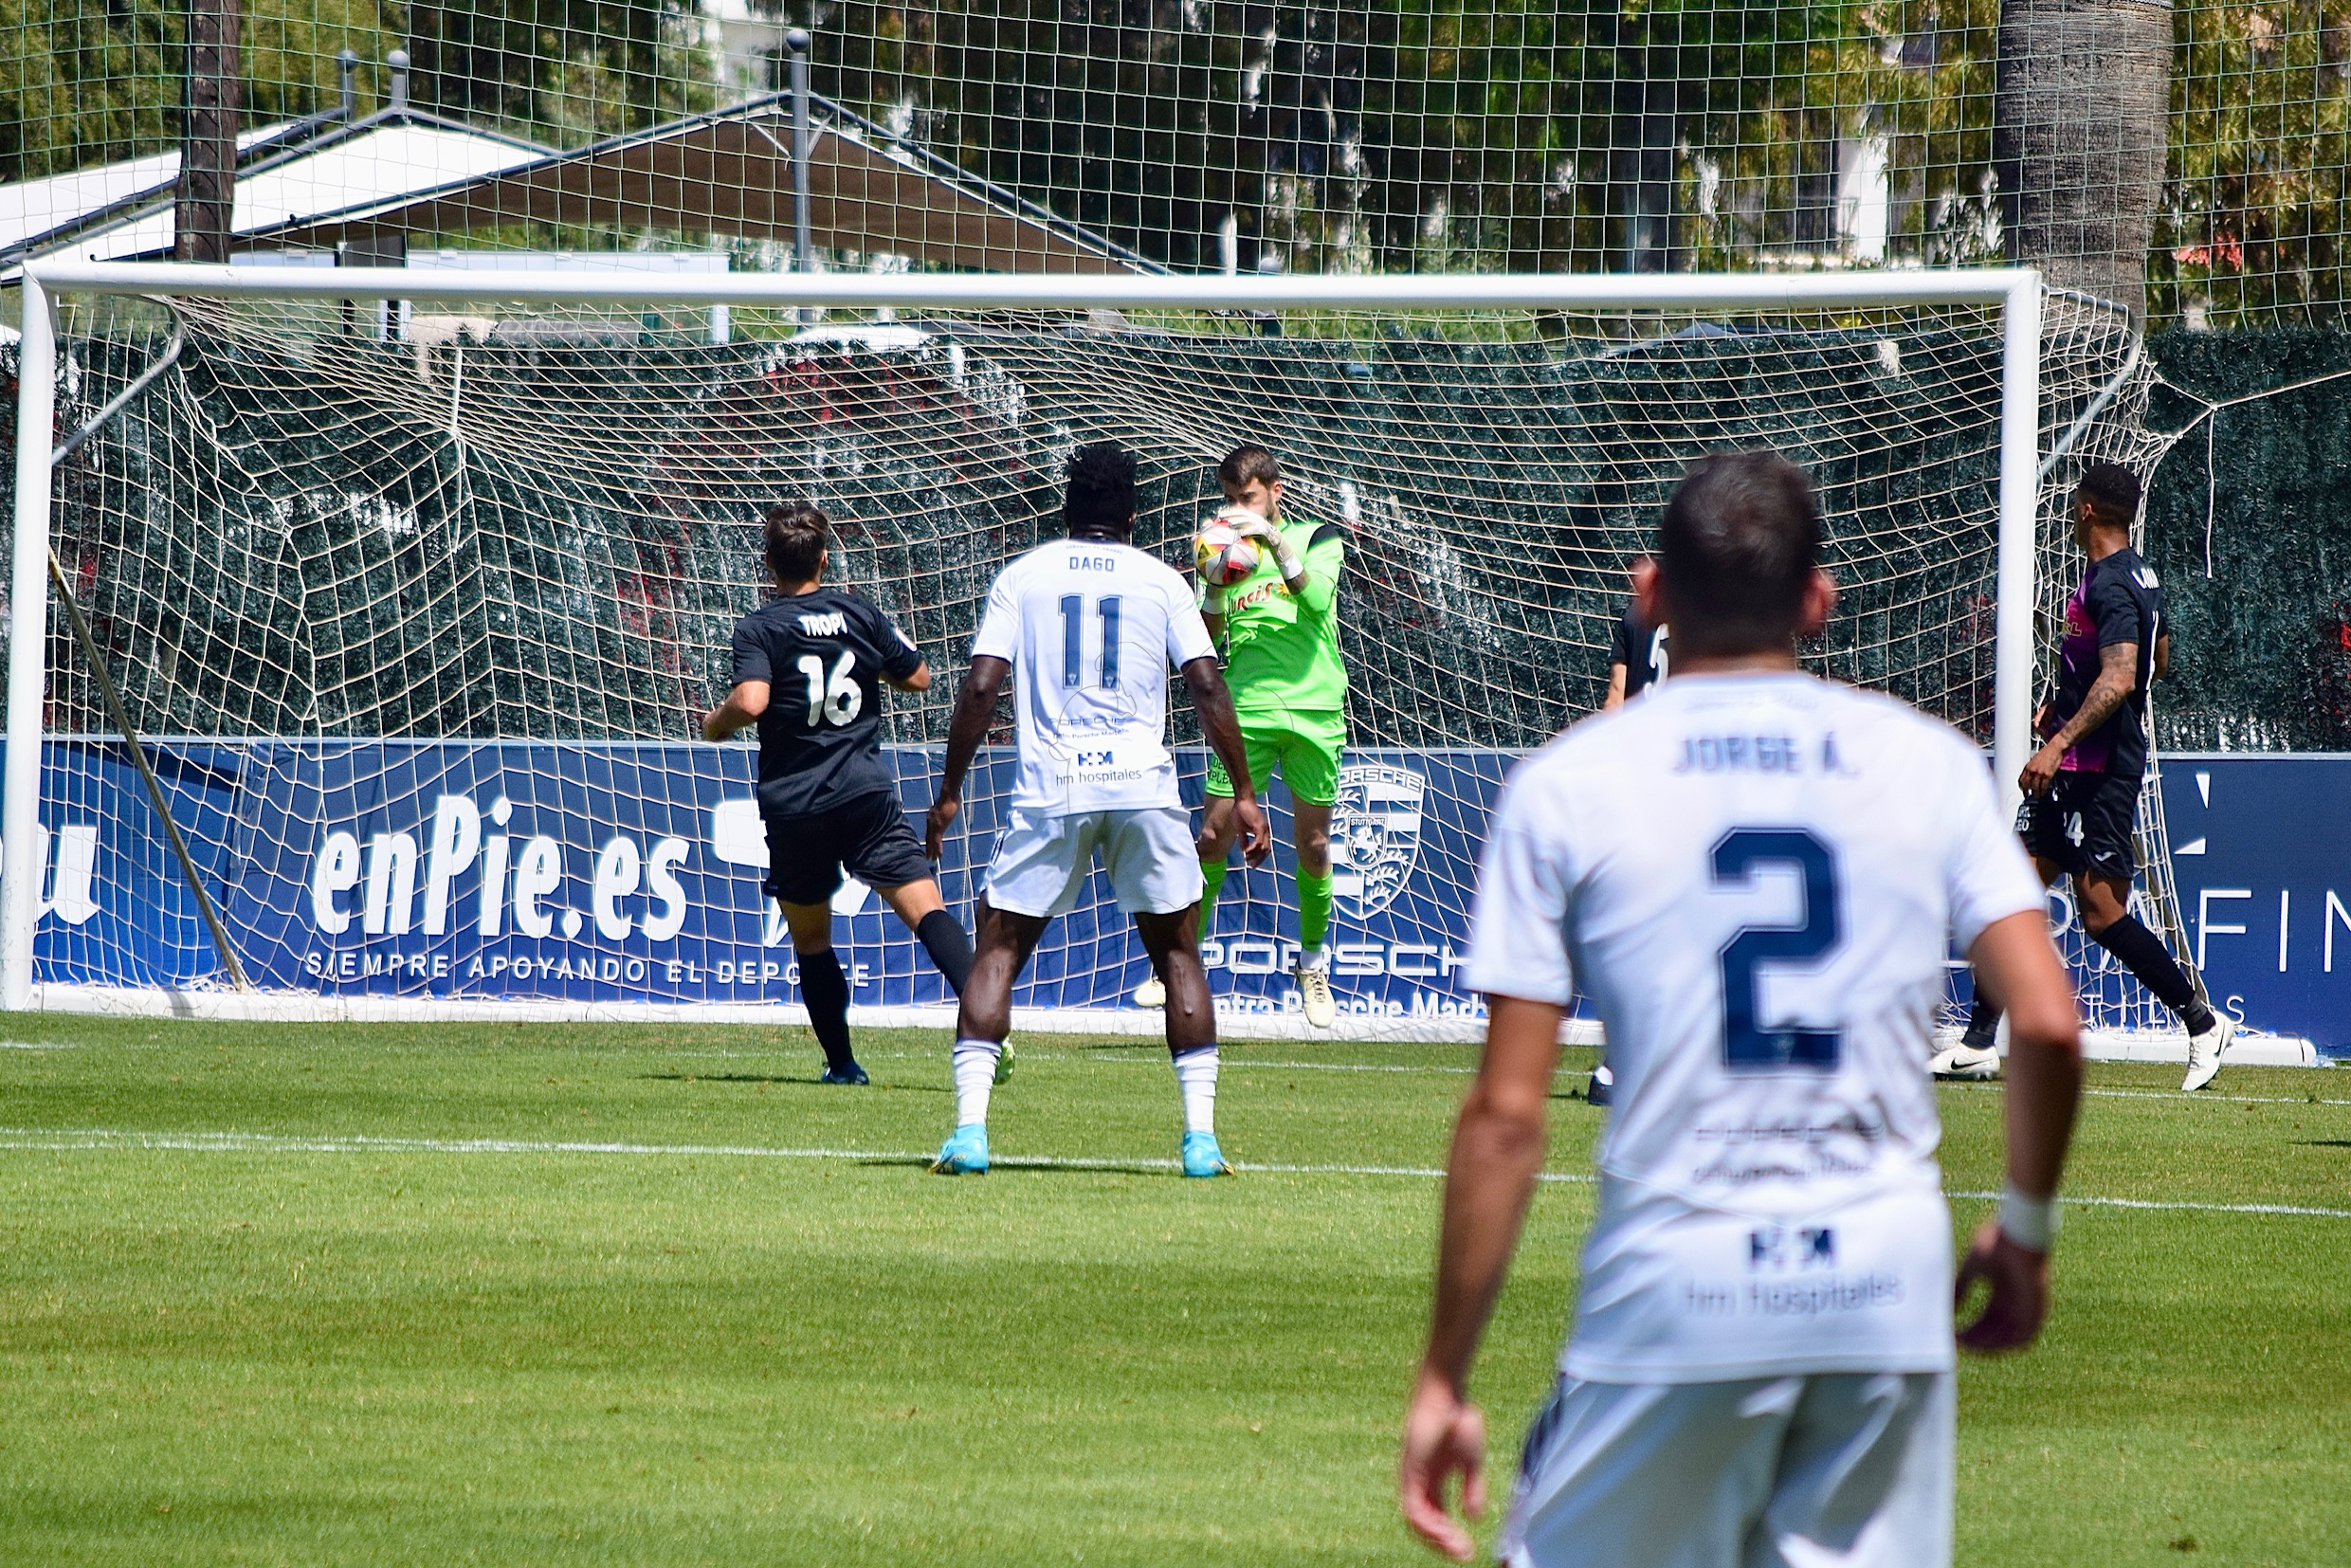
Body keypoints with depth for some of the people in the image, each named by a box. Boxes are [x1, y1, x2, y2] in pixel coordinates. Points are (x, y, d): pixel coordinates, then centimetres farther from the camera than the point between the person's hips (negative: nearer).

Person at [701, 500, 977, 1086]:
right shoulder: (859, 613, 6)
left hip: (794, 806, -1)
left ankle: (842, 1062, 17)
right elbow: (917, 678, 17)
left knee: (810, 938, 17)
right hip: (867, 795, 1)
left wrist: (714, 723, 1)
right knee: (926, 908, -10)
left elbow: (750, 701, -20)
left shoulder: (759, 629, -3)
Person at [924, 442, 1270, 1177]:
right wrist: (1242, 793, 5)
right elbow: (1207, 686, 1)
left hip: (1050, 789, -1)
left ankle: (969, 1130, -7)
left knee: (998, 950, 7)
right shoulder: (1159, 580, 8)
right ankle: (1202, 1137, 5)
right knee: (1177, 952, 13)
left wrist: (949, 792, 6)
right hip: (1143, 785, 1)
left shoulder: (1023, 576, 7)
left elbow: (980, 688, 0)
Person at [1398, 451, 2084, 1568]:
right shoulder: (1928, 764, 5)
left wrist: (1445, 1377, 0)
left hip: (1674, 1288, -2)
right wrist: (2025, 1230, 15)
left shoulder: (1569, 783, 0)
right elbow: (2048, 1026, -3)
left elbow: (1506, 1114, -3)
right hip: (1889, 1282, 2)